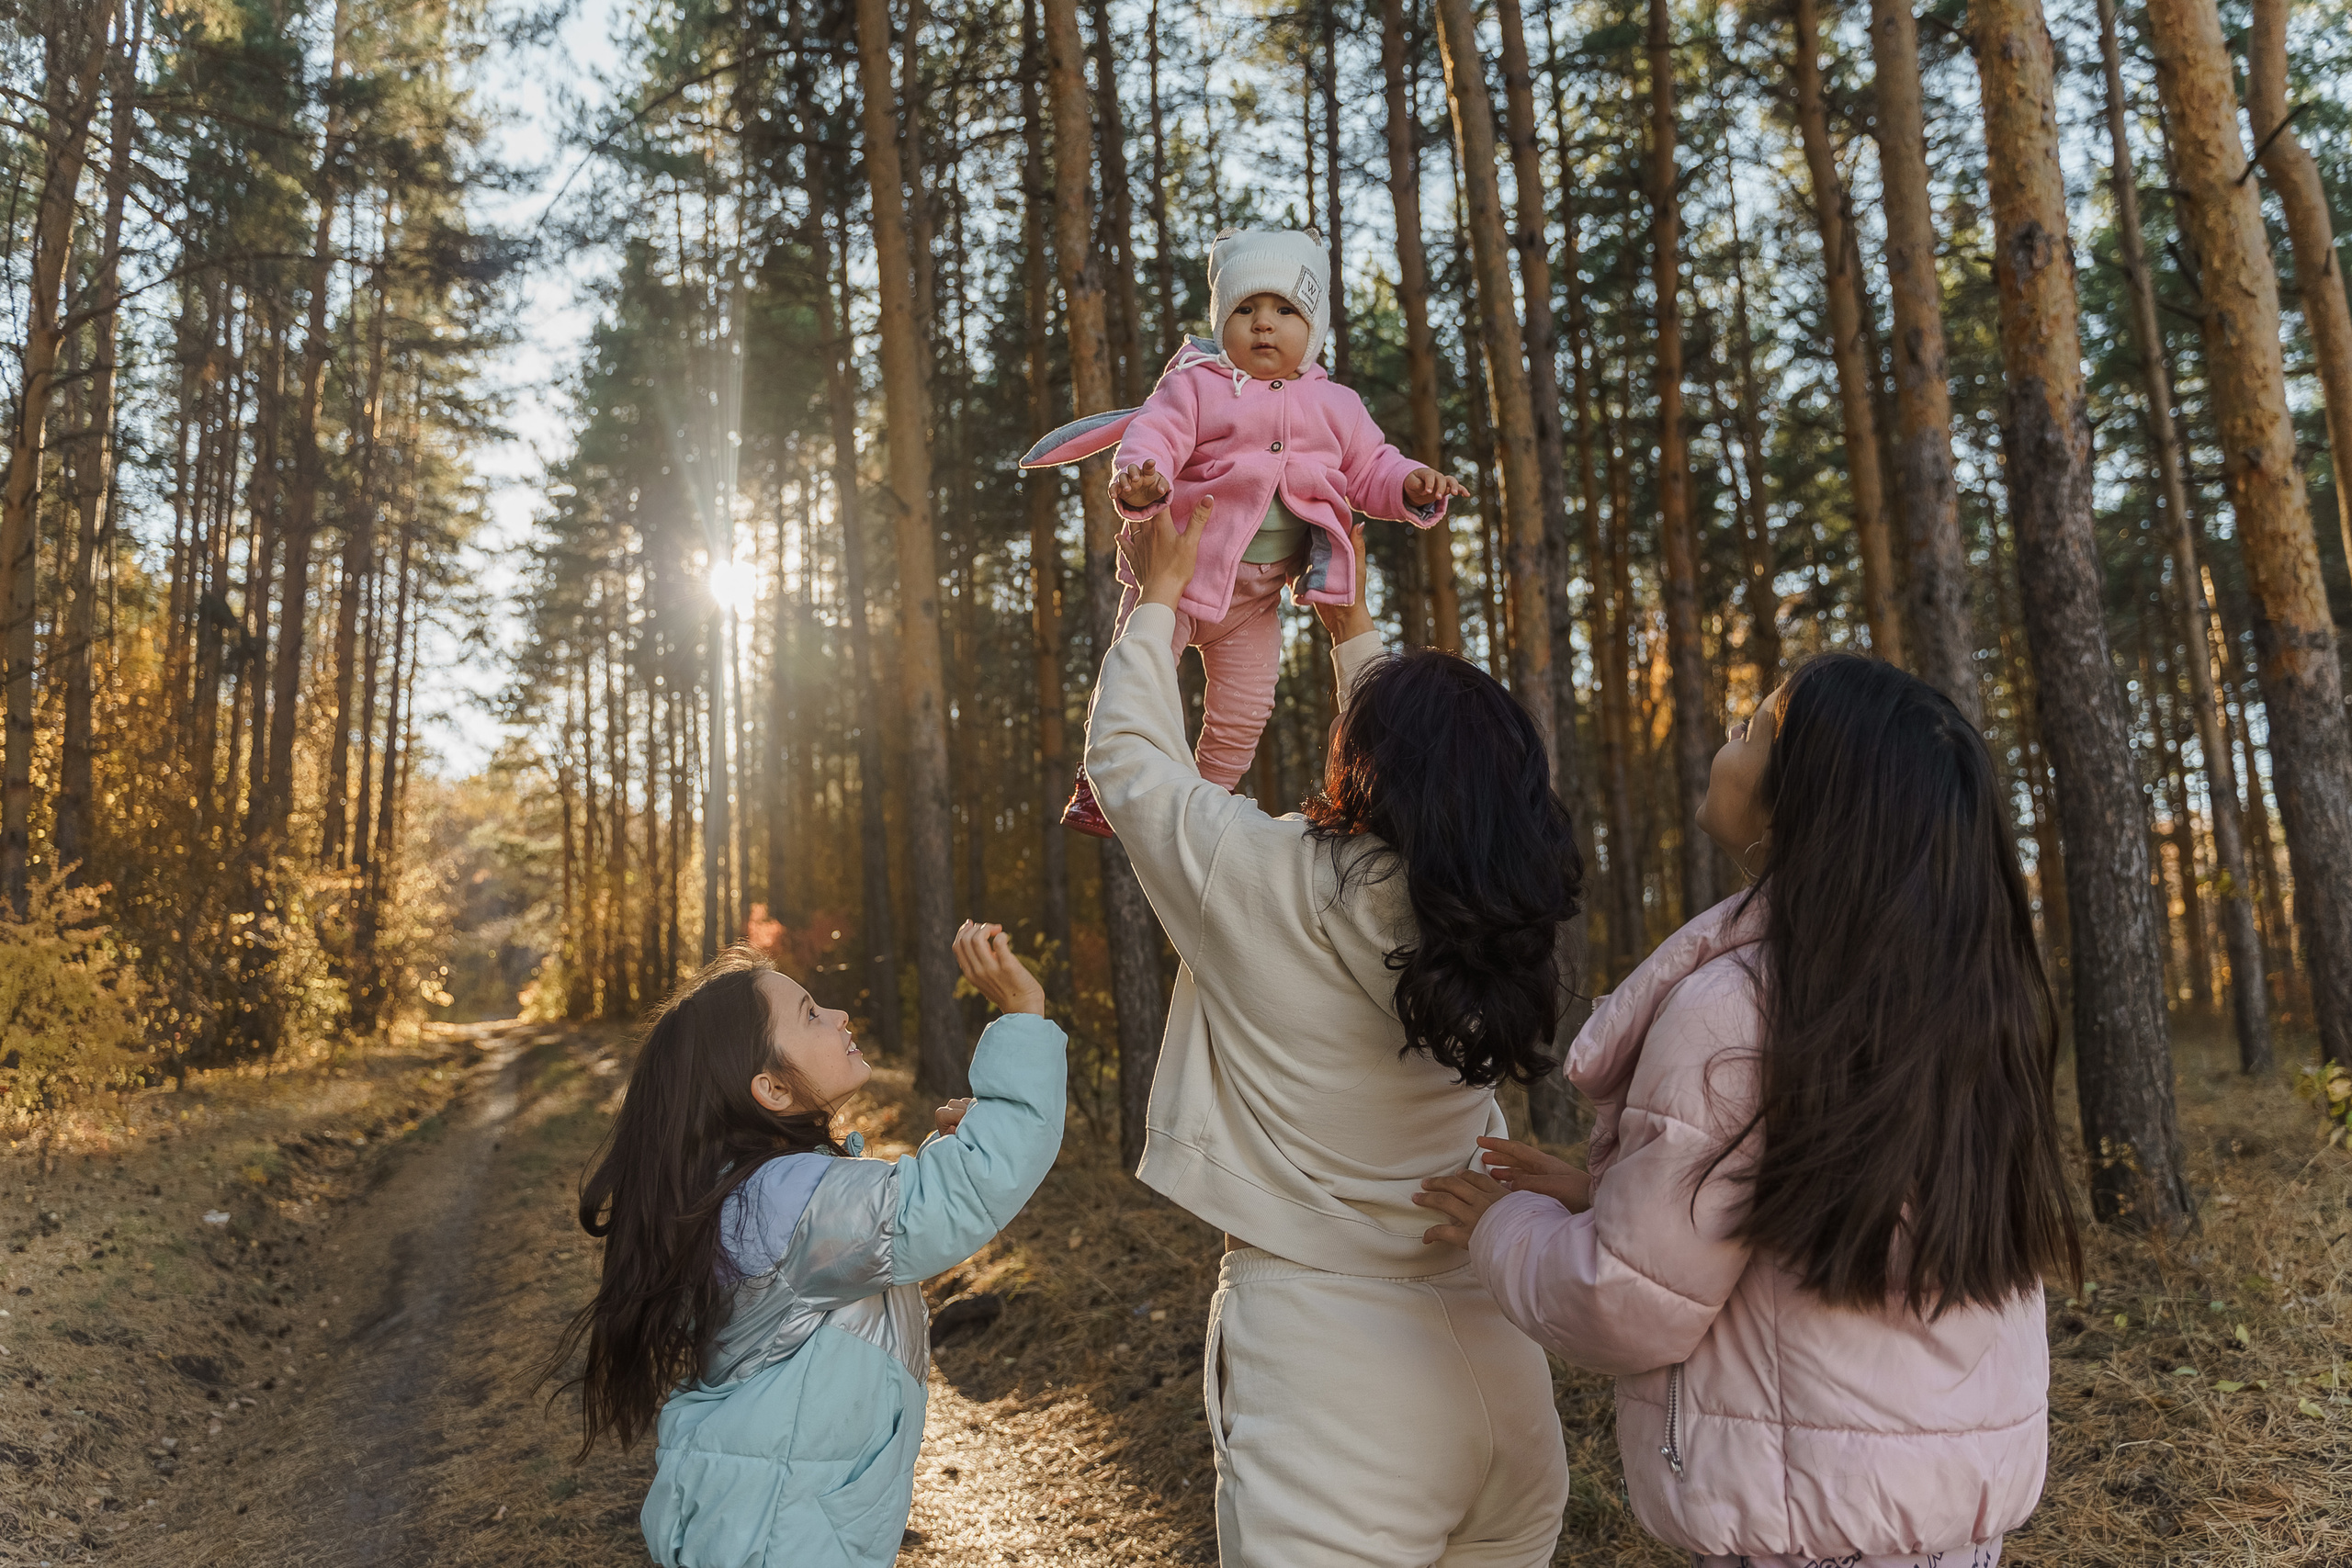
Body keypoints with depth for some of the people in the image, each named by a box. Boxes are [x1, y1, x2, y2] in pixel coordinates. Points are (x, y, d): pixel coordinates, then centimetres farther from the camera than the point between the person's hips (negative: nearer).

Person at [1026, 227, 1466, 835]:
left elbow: (1370, 469, 11)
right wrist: (1141, 479, -42)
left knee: (1244, 709, 11)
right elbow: (1154, 435, -20)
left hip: (1259, 591, 4)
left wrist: (1410, 484, -11)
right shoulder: (1195, 385, -8)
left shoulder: (1334, 406, 6)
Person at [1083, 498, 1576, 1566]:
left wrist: (1157, 597, 14)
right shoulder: (1496, 920, -1)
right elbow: (1436, 774, 18)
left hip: (1328, 1358, -5)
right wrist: (1353, 629, 29)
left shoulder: (1274, 885, -16)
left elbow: (1128, 756, 0)